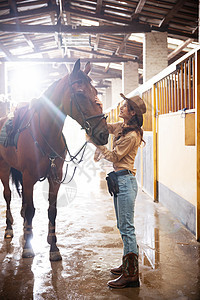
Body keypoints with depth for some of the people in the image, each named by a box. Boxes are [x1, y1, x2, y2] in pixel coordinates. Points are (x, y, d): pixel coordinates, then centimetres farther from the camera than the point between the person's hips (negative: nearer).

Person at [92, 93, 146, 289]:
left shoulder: (132, 135, -17)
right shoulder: (120, 127, 9)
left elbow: (115, 157, -13)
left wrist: (97, 143, -13)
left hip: (126, 180, -10)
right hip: (119, 180, 10)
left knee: (127, 228, -6)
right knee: (122, 226, 17)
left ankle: (131, 275, 2)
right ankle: (128, 265, 30)